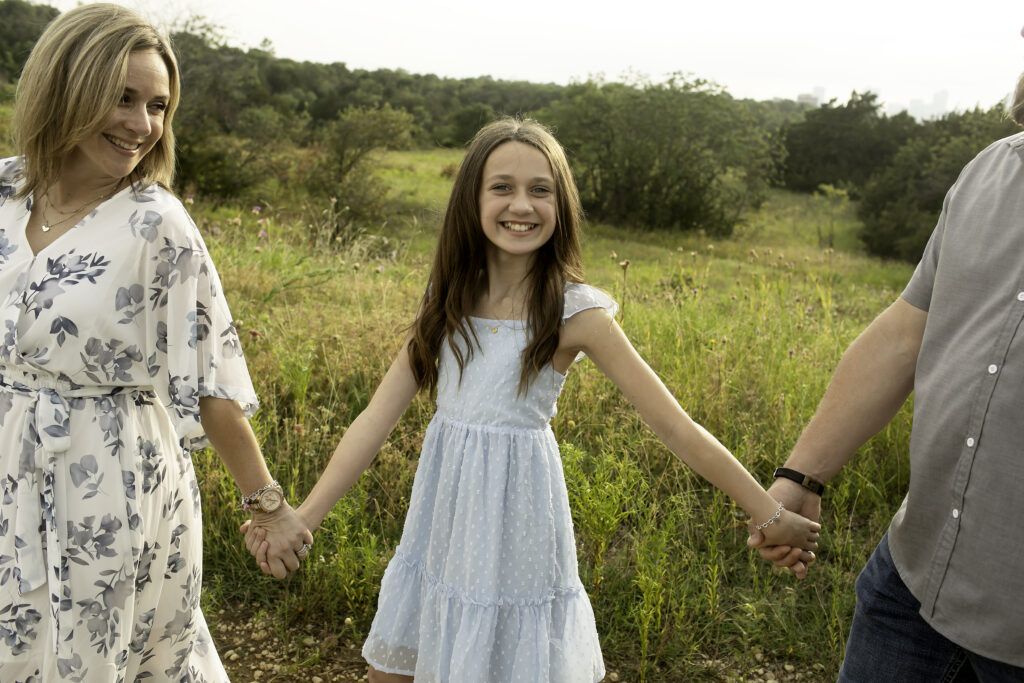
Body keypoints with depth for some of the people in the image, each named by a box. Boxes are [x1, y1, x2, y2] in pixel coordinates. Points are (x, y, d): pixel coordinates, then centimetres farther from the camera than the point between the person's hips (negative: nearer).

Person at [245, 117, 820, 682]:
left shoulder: (575, 313, -13)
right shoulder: (449, 299, 0)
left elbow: (675, 427, -11)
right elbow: (380, 414, -2)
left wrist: (771, 515, -10)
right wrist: (304, 517, -8)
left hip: (515, 525, -5)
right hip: (442, 523, 5)